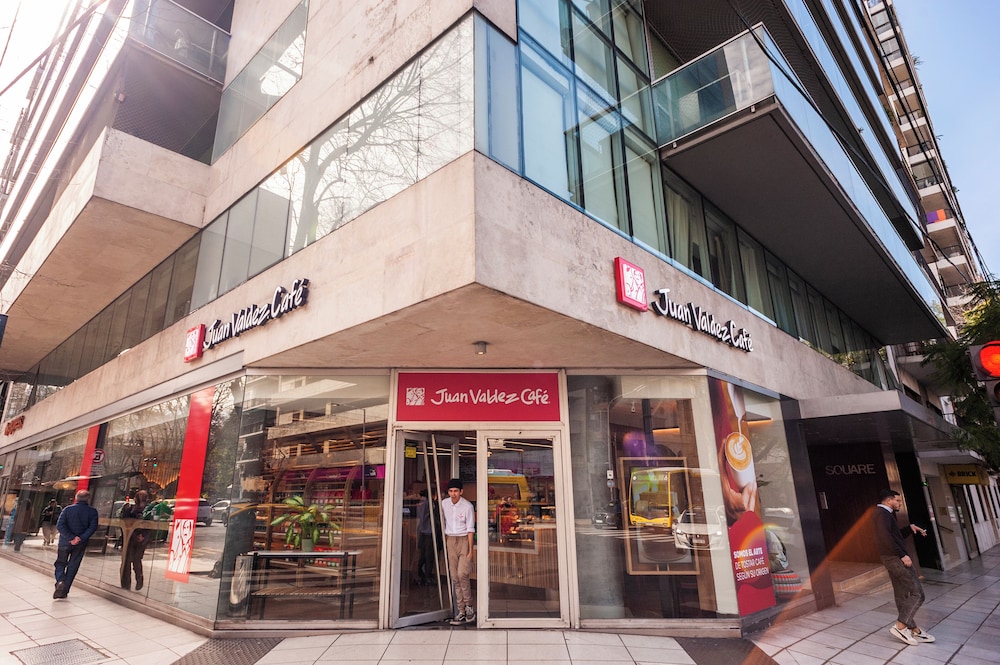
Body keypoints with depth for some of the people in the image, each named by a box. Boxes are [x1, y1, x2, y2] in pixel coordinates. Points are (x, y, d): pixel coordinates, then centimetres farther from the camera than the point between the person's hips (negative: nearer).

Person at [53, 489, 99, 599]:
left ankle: (60, 581, -9)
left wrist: (71, 537, -13)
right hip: (81, 544, 0)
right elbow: (93, 527, -14)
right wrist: (81, 538, -14)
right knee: (72, 567, 10)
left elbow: (60, 525, -12)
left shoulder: (67, 509, -2)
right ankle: (64, 591, 11)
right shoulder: (92, 511, -3)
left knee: (60, 563, 16)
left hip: (65, 541, 0)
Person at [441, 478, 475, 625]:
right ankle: (461, 612, 10)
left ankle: (469, 606, 4)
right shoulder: (444, 504, 2)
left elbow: (470, 529, -8)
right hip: (450, 540, 4)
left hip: (464, 540, -4)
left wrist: (470, 549, -12)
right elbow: (444, 524, 11)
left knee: (462, 574, -15)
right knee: (455, 577, 3)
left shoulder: (467, 506, -11)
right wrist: (444, 544, 10)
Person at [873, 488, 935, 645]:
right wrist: (902, 555, -24)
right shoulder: (882, 513, -13)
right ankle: (900, 626, -7)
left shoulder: (885, 514, 21)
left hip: (894, 558, 10)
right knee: (917, 593, -9)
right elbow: (886, 537, -25)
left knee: (902, 596, 11)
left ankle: (913, 630, 17)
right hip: (895, 558, -10)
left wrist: (910, 527, 15)